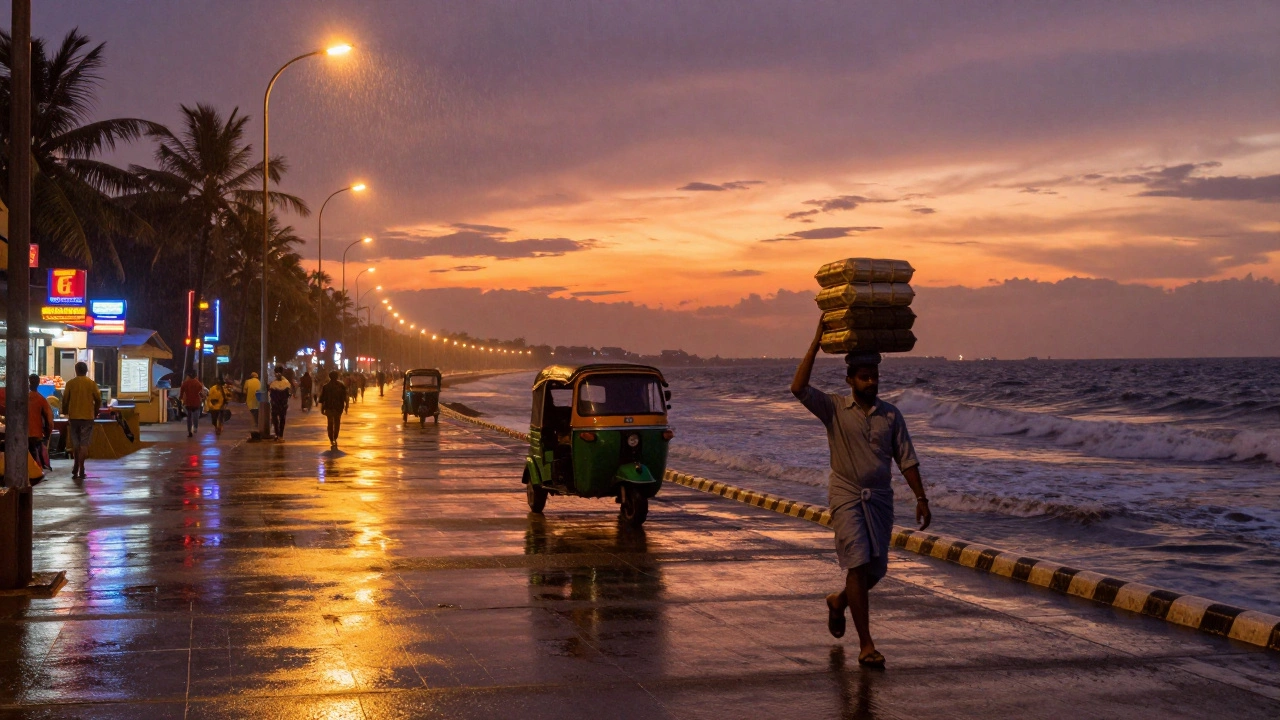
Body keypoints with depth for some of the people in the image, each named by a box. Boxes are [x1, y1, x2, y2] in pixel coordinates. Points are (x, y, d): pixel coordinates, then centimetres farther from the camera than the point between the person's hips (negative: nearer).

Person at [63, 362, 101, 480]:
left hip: (73, 416, 1)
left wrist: (66, 413, 15)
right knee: (84, 443, 0)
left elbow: (65, 400, 1)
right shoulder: (91, 383, -2)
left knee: (75, 442, 15)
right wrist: (95, 412, 14)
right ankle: (81, 470, -6)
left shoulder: (70, 383, 0)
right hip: (87, 417, -1)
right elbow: (98, 400, 0)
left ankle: (76, 467, 19)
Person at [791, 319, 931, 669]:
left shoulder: (891, 415, 6)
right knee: (858, 565, -13)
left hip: (880, 498, 4)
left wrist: (921, 499, 1)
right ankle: (866, 646, -10)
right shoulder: (834, 409, -2)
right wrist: (816, 344, -17)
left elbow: (906, 459, 7)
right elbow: (799, 388, -17)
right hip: (846, 496, -3)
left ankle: (839, 601, 42)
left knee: (876, 570, 9)